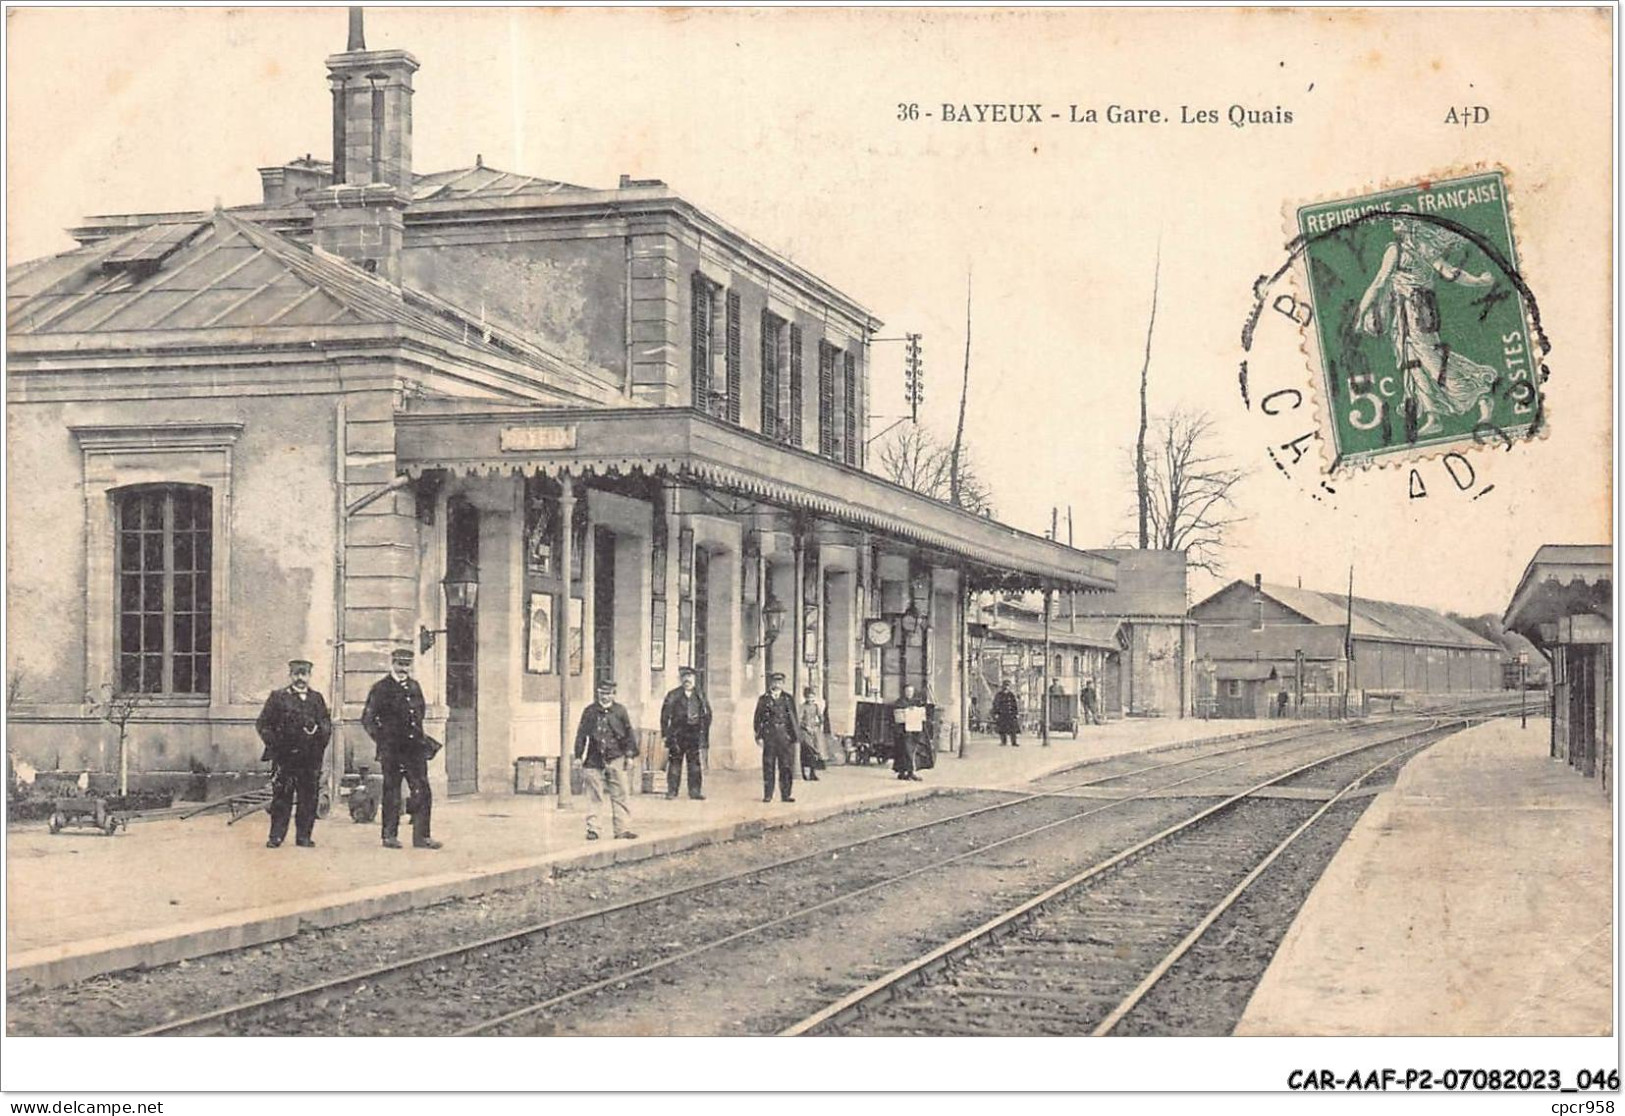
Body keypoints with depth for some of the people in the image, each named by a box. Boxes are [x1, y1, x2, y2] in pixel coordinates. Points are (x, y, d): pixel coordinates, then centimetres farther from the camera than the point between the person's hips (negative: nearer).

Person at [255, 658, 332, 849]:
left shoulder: (316, 699, 14)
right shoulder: (278, 697, 6)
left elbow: (327, 724, 16)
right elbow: (262, 725, 4)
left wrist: (320, 743, 1)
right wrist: (275, 744, -5)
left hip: (310, 757, 2)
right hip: (284, 756, -2)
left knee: (308, 798, 2)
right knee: (281, 797, -2)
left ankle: (304, 836, 9)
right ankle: (276, 836, 3)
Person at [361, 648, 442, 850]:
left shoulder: (414, 686, 14)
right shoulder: (381, 688, -2)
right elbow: (367, 719, -1)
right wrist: (381, 739, -3)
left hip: (415, 748, 5)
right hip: (391, 750, -5)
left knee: (423, 792, -1)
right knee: (391, 793, 2)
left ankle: (421, 836, 4)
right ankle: (390, 835, 10)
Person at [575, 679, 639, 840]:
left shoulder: (620, 710, 6)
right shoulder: (589, 711, 5)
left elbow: (629, 734, 9)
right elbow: (581, 734, 7)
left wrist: (630, 755, 4)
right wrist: (580, 755, 2)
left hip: (616, 759, 0)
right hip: (594, 759, 0)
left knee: (620, 796, 1)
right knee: (594, 797, 2)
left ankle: (622, 829, 5)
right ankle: (592, 829, 8)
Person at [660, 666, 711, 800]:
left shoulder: (700, 697, 10)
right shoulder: (673, 696, 1)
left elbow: (707, 716, 13)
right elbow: (665, 715, 1)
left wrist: (704, 735, 8)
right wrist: (665, 733, -4)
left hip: (694, 734, 2)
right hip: (677, 734, -2)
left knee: (694, 764, 1)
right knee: (675, 763, 0)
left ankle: (694, 791, 6)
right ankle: (672, 791, 5)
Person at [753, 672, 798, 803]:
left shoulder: (788, 699, 11)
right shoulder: (763, 699, 7)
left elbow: (793, 719, 11)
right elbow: (757, 719, 7)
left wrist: (796, 738, 7)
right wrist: (758, 737, -3)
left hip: (785, 737, 1)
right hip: (769, 737, -1)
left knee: (786, 766, 0)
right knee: (768, 766, 0)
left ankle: (785, 795, 5)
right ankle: (767, 795, 5)